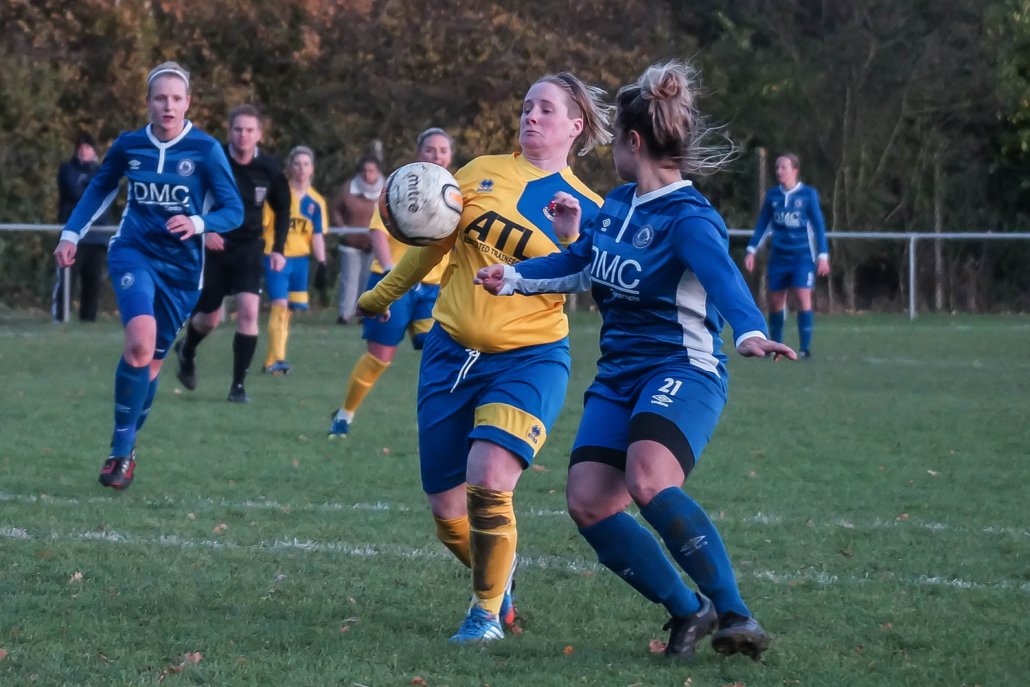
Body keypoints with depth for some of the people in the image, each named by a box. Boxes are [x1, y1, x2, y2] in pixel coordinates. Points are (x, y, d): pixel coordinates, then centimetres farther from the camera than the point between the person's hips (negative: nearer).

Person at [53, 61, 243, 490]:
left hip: (182, 266, 1)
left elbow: (234, 210, -8)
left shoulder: (205, 149, -9)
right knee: (140, 341, -26)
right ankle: (122, 449, -13)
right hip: (134, 252, -1)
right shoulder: (129, 145, -1)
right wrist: (71, 234, 7)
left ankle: (124, 450, 30)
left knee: (150, 360, 8)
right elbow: (99, 190, 16)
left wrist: (198, 223, -27)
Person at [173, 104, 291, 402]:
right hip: (213, 246, -1)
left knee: (248, 311, -16)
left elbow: (282, 209, 9)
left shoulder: (269, 169, -6)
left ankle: (238, 386, -7)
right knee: (209, 319, 5)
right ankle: (186, 351, 42)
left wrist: (278, 249, 1)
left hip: (248, 249, 1)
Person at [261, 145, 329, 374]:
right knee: (280, 304, -16)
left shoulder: (316, 201, 5)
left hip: (300, 259, 4)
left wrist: (321, 264, -1)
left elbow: (318, 235, 7)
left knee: (288, 308, 7)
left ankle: (272, 361, 17)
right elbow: (262, 225, -3)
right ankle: (276, 360, -19)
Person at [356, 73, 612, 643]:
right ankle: (498, 572, 36)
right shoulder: (482, 173, 8)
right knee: (448, 516, 4)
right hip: (450, 354, 3)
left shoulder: (586, 209, 1)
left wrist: (571, 243, -24)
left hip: (529, 360, -3)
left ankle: (487, 611, -6)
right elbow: (433, 240, 20)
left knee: (488, 481, -26)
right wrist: (385, 293, 30)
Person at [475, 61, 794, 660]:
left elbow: (724, 278, -35)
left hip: (683, 370, -8)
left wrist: (749, 332, -53)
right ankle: (688, 610, 5)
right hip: (619, 376, 8)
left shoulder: (689, 218, -15)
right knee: (588, 502, -9)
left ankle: (734, 613, -25)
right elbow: (579, 265, 29)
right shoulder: (616, 205, 10)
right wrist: (514, 278, 27)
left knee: (649, 481, -34)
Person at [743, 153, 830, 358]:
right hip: (778, 256, 4)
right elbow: (762, 224, 13)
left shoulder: (808, 194, -4)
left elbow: (818, 226, -1)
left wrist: (823, 256, -6)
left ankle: (805, 347, -11)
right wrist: (752, 251, 7)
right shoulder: (772, 195, 5)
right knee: (775, 300, 6)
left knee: (803, 297, -16)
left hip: (802, 256, -4)